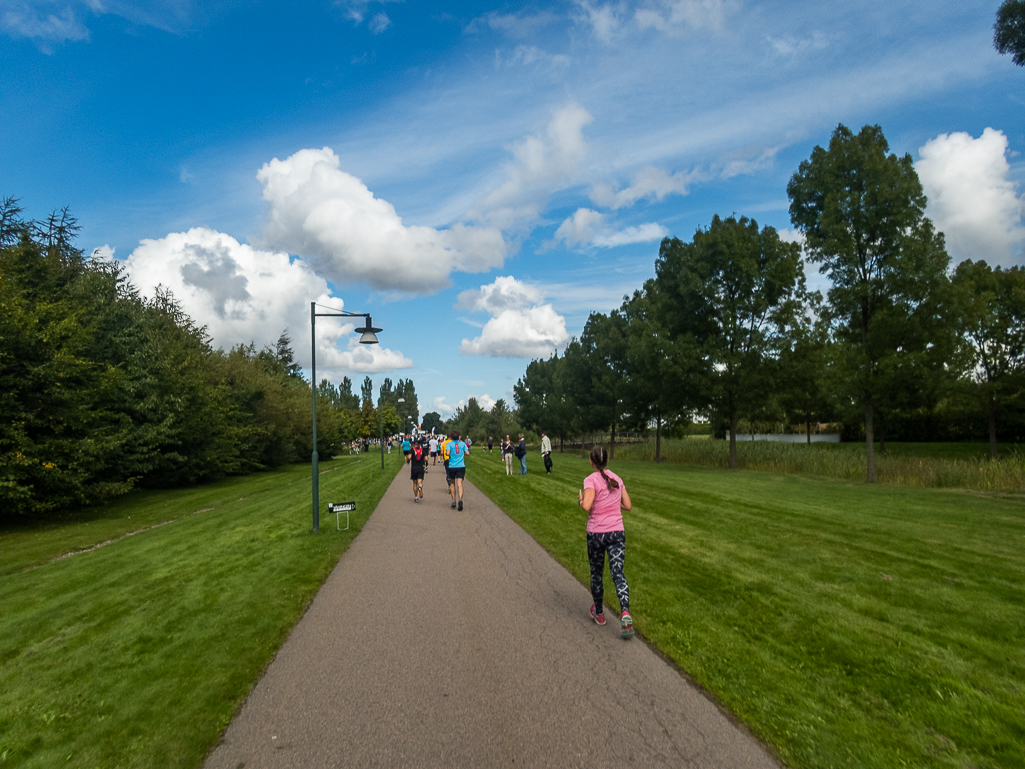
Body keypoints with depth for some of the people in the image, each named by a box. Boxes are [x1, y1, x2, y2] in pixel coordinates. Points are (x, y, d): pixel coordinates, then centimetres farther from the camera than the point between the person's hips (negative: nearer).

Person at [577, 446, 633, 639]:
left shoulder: (591, 480, -12)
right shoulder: (617, 479, 5)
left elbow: (586, 506, -25)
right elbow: (628, 505, 9)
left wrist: (580, 499, -5)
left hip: (596, 534, -3)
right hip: (617, 532, 3)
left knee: (596, 573, 15)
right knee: (618, 573, 2)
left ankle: (599, 613, 31)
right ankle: (625, 614, -18)